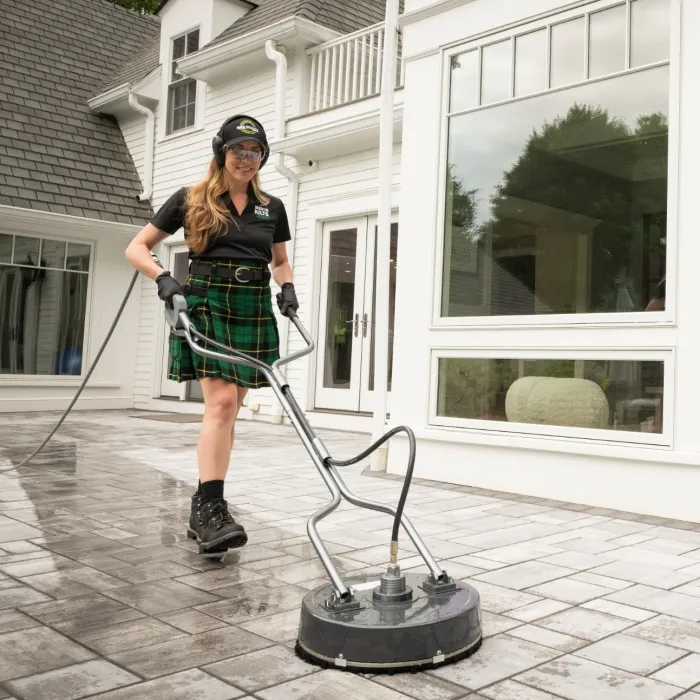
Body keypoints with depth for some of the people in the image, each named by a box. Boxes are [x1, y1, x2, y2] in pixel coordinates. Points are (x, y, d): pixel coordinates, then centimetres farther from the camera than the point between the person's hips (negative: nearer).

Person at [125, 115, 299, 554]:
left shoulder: (272, 208, 13)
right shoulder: (192, 200, 4)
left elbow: (280, 261, 26)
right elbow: (137, 248, 7)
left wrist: (287, 288, 5)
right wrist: (163, 278, -12)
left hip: (254, 309, 4)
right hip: (207, 303, -4)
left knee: (229, 410, 3)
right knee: (221, 401, -19)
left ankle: (203, 509, 12)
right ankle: (213, 509, -18)